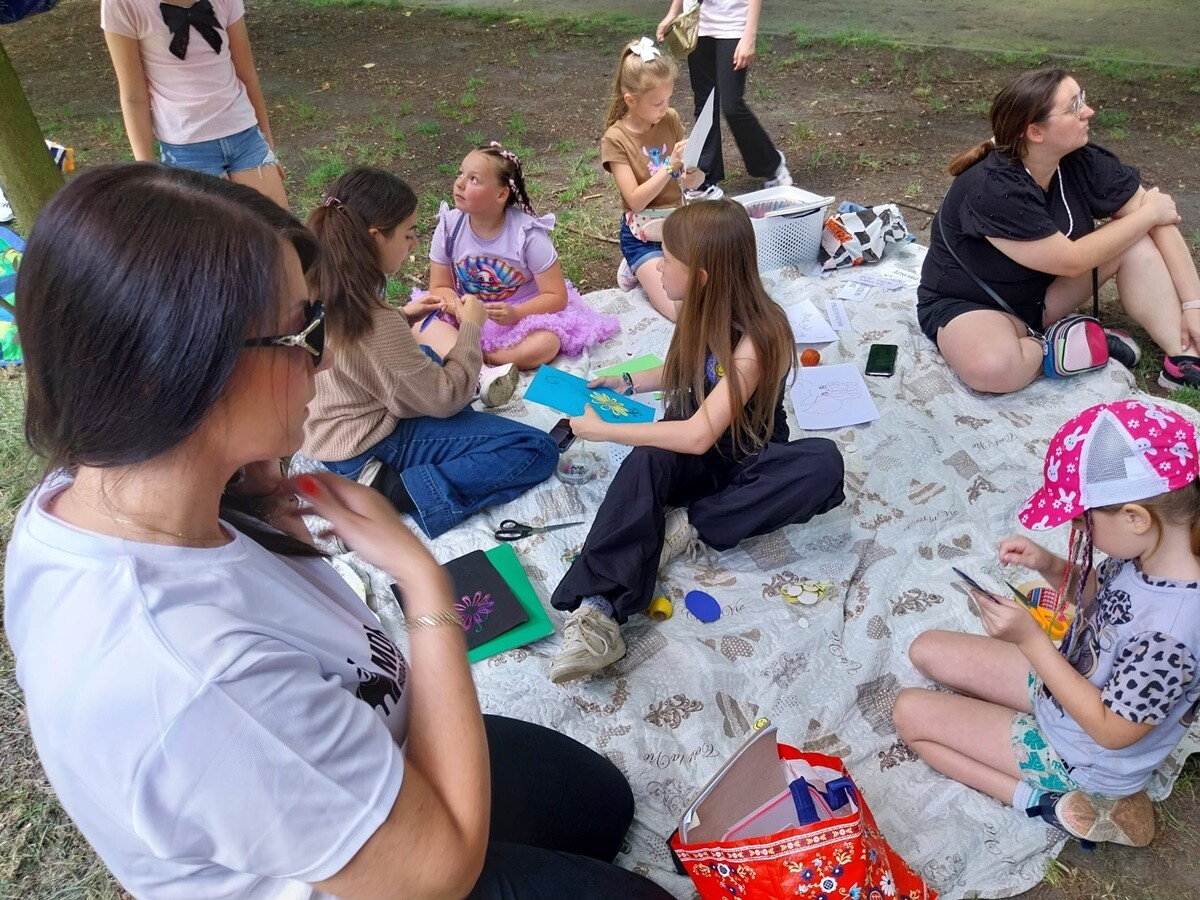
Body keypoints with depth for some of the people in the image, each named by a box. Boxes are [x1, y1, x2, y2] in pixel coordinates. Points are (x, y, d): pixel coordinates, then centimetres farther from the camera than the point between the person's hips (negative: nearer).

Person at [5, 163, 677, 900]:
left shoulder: (75, 498, -17)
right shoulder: (200, 680, -46)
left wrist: (253, 484, -13)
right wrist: (425, 578, -27)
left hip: (336, 764, 7)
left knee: (604, 800, 25)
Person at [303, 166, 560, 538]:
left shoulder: (317, 286, -7)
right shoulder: (375, 323, -32)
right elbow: (444, 400, -21)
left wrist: (402, 315, 6)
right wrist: (470, 326, -10)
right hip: (369, 448, -10)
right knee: (537, 450, -13)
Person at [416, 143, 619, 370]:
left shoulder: (528, 233, -20)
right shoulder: (449, 226, -11)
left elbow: (557, 296, -16)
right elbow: (440, 287, -3)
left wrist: (514, 314, -33)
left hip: (522, 314, -2)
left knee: (545, 344, -34)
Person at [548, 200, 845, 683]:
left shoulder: (757, 339, -25)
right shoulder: (704, 312, -3)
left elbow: (700, 436, -30)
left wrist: (602, 429, -24)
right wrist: (627, 383, 8)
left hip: (746, 462, -5)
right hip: (690, 453, 5)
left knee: (823, 464, -35)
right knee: (646, 461, -31)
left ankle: (691, 524, -26)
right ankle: (597, 610, -45)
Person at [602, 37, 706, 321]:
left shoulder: (671, 119, -1)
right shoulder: (616, 138, -13)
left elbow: (696, 180, 5)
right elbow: (635, 200, -20)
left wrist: (694, 174, -20)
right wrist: (671, 166, -29)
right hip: (644, 236, -5)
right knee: (681, 312, -18)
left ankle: (648, 270, 16)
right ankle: (637, 269, 10)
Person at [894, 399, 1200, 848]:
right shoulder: (1150, 551, -17)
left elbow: (1112, 731, -26)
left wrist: (1029, 637, -27)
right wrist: (1052, 567, -15)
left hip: (1083, 756, -8)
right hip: (1066, 682, 8)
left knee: (910, 711, -5)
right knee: (927, 650, 8)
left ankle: (1052, 802, -3)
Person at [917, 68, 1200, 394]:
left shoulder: (1083, 162, -10)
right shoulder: (993, 189, -29)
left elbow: (1161, 221, -5)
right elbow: (1070, 260, -23)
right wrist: (1148, 213, -11)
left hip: (1043, 290, 7)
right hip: (966, 303, -7)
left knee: (1139, 241, -10)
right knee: (994, 368, -39)